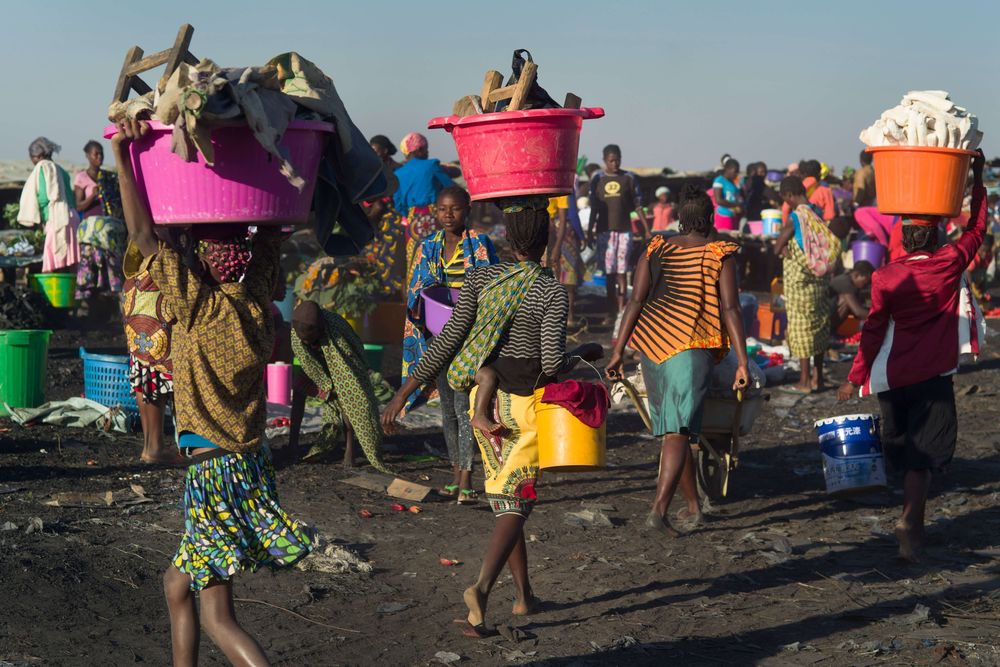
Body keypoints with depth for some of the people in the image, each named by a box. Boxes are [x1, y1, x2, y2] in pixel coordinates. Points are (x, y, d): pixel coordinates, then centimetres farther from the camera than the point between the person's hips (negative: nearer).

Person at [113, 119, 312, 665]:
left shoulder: (200, 307, -16)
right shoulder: (258, 297, 0)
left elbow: (143, 236, -18)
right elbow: (273, 227, 14)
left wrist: (123, 157, -18)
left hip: (215, 471, -7)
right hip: (252, 462, 7)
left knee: (217, 615, -1)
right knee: (178, 584, 21)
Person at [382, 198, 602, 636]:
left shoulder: (480, 278, -3)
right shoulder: (551, 292, -14)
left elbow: (449, 340, -7)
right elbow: (552, 363, -19)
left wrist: (405, 391, -5)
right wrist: (585, 353, 3)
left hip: (485, 398, 4)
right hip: (525, 404, -4)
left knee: (503, 499, 18)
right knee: (516, 506, -1)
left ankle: (524, 596, 26)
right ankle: (481, 588, -23)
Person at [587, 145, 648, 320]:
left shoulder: (629, 178, 2)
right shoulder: (597, 179, 4)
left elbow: (638, 206, 4)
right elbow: (594, 209, 8)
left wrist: (647, 230, -1)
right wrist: (590, 233, 6)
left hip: (624, 230, -1)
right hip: (605, 231, 1)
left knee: (622, 272, -2)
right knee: (609, 273, 3)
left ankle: (621, 310, 1)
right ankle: (611, 312, 7)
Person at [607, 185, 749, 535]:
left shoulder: (656, 250, 9)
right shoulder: (721, 255, 0)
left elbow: (635, 302, 3)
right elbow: (730, 310, -6)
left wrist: (618, 351, 3)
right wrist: (742, 362, -5)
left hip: (652, 343, 5)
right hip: (691, 347, -5)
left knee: (672, 424, 16)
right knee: (679, 430, -9)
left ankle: (693, 505, 27)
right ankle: (659, 509, -24)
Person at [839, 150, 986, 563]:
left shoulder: (885, 278, -5)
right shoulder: (951, 263, -5)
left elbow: (873, 331, -4)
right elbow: (977, 227, 9)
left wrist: (855, 378, 2)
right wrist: (977, 177, 16)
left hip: (893, 376, 2)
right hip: (934, 375, -2)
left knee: (905, 452, 18)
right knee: (923, 454, -5)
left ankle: (914, 523, 34)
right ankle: (910, 519, -26)